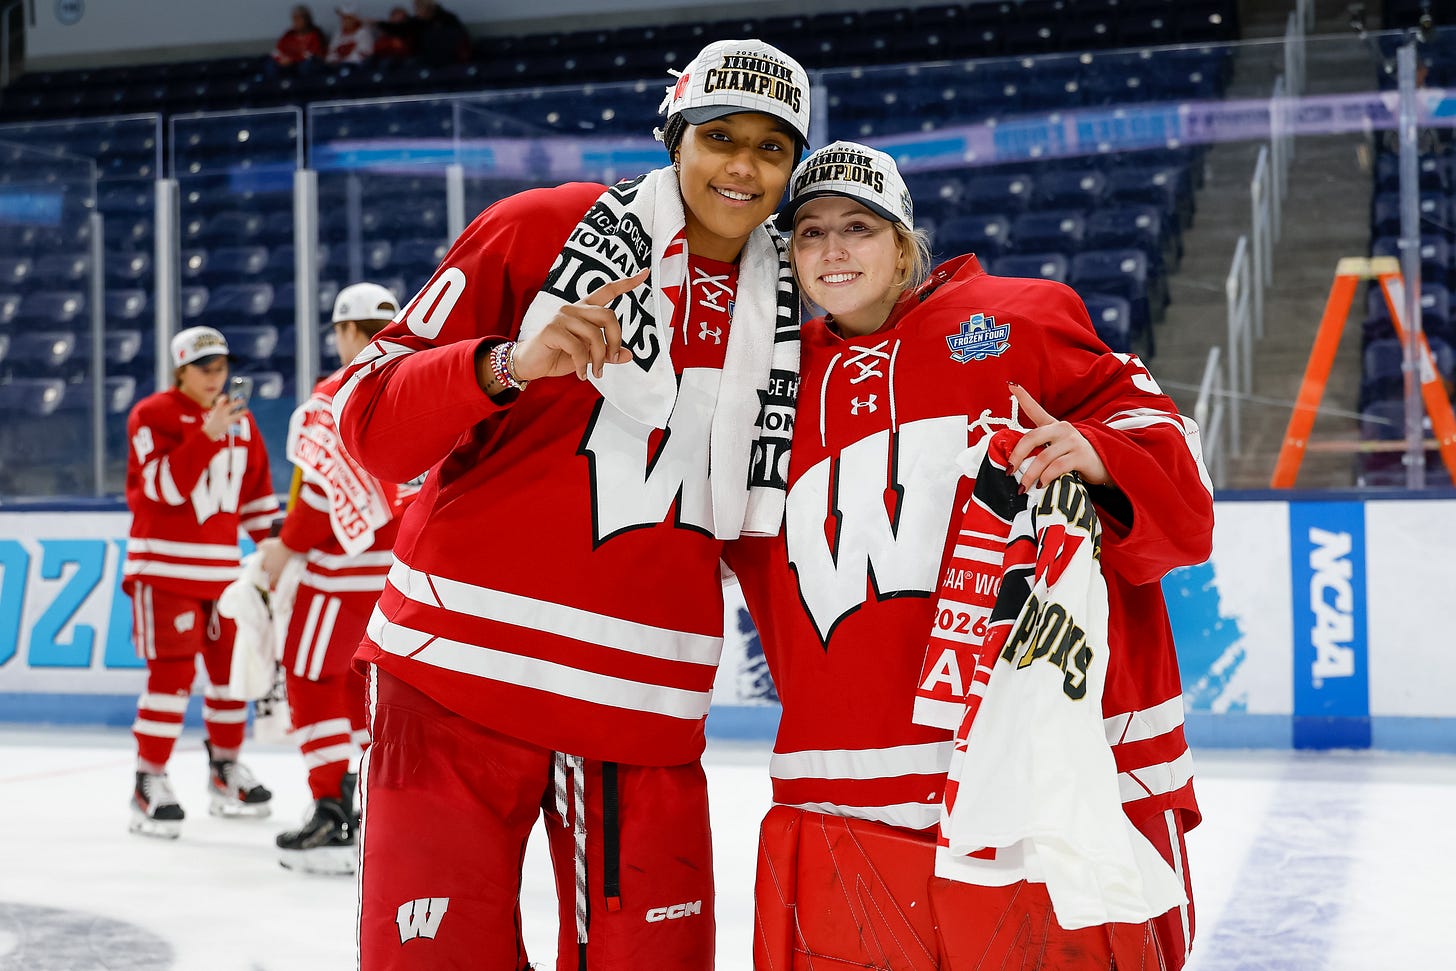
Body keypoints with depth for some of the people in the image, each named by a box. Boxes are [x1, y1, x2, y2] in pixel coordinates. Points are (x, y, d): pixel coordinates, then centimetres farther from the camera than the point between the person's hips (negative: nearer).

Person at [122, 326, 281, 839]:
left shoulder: (240, 421, 10)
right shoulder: (151, 416, -8)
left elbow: (255, 489, 15)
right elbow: (168, 487, -21)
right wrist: (207, 434, -28)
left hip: (221, 566, 6)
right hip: (164, 567, -6)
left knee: (231, 664, 9)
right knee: (173, 673, -10)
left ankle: (225, 769, 24)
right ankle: (149, 782, -1)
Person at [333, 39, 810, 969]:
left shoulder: (794, 317, 10)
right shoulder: (543, 228, -2)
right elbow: (370, 419, -4)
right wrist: (507, 363, -21)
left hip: (645, 715, 4)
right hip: (461, 681, -3)